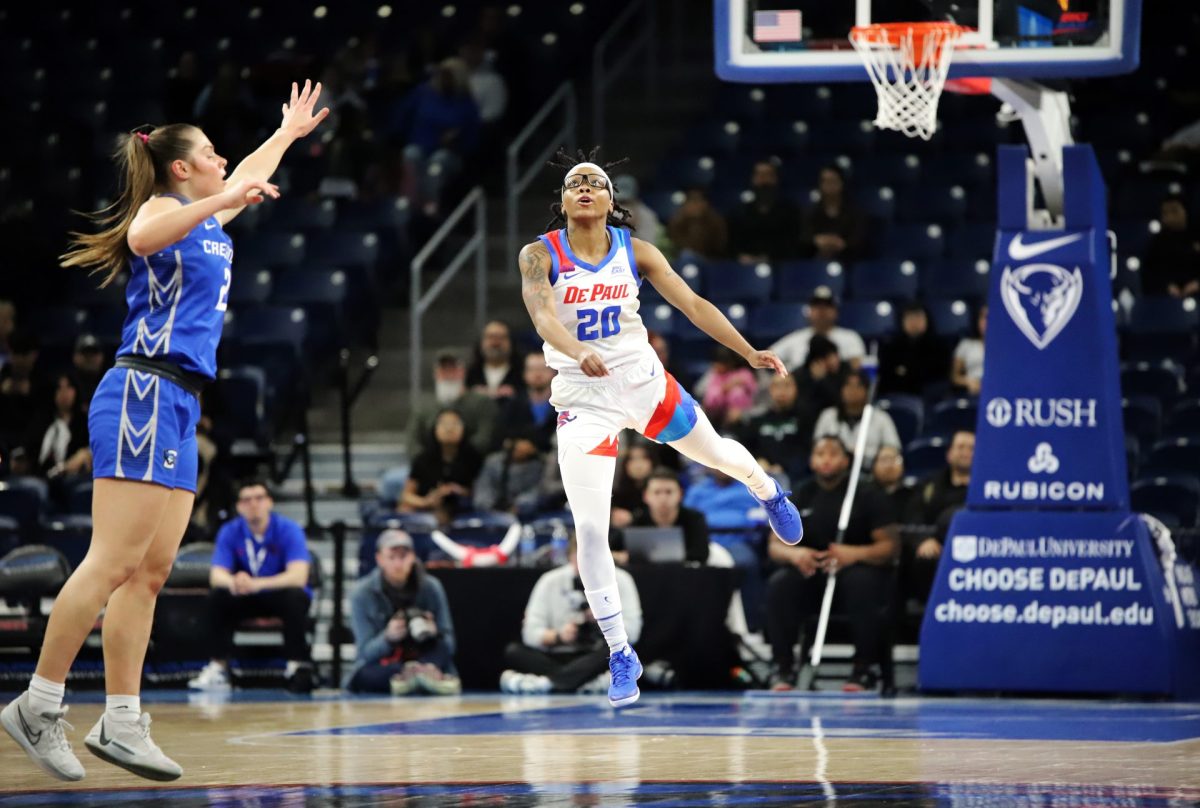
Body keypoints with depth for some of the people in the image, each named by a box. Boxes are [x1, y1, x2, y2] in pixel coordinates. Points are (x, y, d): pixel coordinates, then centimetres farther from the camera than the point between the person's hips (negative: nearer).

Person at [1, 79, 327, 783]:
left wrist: (290, 132, 55)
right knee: (114, 562, -15)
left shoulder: (208, 219, 21)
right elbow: (143, 237, -29)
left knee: (150, 572, 3)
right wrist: (217, 203, -34)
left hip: (176, 408, 9)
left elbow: (247, 179, 44)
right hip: (144, 395, -9)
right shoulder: (164, 206, -3)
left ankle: (121, 724, 1)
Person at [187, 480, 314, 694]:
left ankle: (298, 667, -27)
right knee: (217, 596, -25)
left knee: (295, 597, -35)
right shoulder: (230, 532, -10)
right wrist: (233, 582, -44)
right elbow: (216, 576, -17)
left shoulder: (288, 530, -19)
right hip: (248, 598, 3)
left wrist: (255, 584, -46)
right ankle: (218, 668, -21)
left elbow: (298, 576, -30)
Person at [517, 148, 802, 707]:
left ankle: (768, 493, 62)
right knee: (590, 530, -9)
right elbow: (542, 314, -30)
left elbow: (692, 303, -6)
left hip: (643, 383, 2)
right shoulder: (540, 256, -13)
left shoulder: (635, 251, -5)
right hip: (583, 400, -2)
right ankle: (620, 654, 3)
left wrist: (749, 352, -14)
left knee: (716, 453, 23)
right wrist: (580, 352, -50)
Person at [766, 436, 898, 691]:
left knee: (863, 583, -38)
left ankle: (866, 669, -26)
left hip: (857, 568, -3)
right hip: (811, 574, 3)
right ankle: (782, 667, -20)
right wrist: (793, 554, -20)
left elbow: (889, 547, -6)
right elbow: (775, 546, 5)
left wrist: (856, 554, -27)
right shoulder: (802, 497, 9)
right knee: (779, 584, -28)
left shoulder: (868, 495, 1)